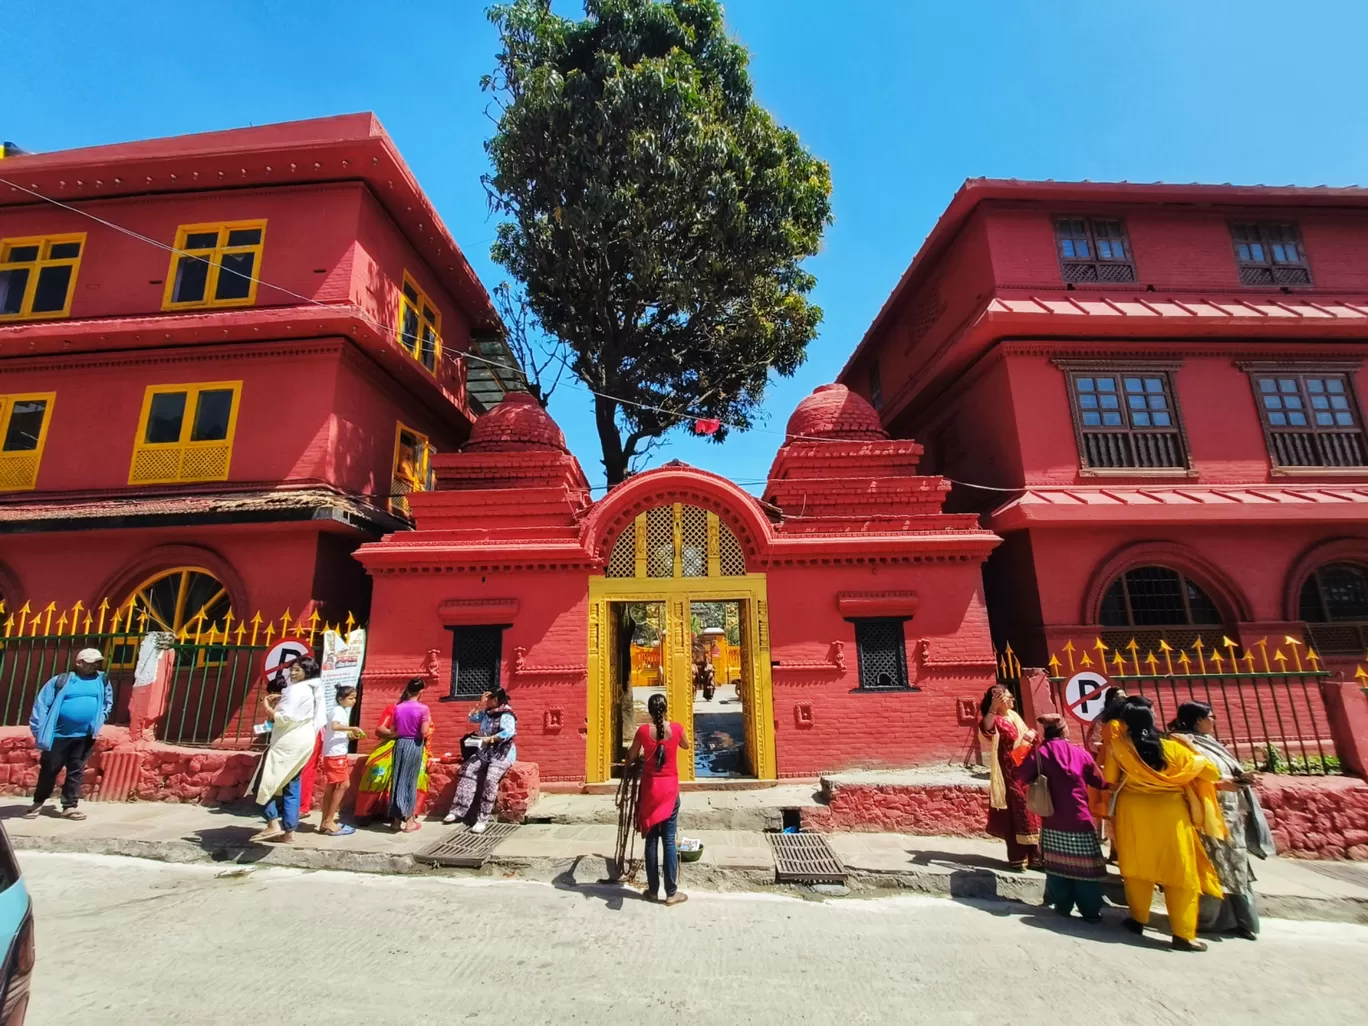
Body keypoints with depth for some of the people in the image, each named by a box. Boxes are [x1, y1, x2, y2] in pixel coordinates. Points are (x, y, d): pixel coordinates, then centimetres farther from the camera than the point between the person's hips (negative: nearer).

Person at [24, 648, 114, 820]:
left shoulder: (102, 680, 5)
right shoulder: (60, 680, -6)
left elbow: (108, 701, 19)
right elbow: (42, 704, -5)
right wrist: (39, 731, -9)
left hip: (85, 736, 2)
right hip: (59, 735, -2)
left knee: (76, 772, 8)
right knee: (48, 770, 11)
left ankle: (70, 806, 15)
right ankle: (38, 803, 30)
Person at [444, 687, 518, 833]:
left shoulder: (506, 715, -15)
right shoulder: (487, 713, 11)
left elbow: (509, 733, -29)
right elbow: (471, 718, 16)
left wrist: (489, 739, -27)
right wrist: (480, 704, 5)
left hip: (502, 753, -8)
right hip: (484, 751, 8)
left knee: (490, 779, -27)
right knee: (467, 770, -11)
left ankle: (483, 819, -22)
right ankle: (459, 810, -7)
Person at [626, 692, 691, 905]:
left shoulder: (643, 730, -10)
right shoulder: (676, 728, -8)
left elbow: (631, 757, 4)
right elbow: (686, 746, 14)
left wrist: (630, 761, 26)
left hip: (650, 788, 0)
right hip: (670, 788, 0)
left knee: (651, 839, 9)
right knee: (669, 840, 5)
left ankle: (653, 890, 18)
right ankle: (671, 892, 10)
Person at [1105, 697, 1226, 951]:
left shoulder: (1119, 748, -7)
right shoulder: (1172, 748, -5)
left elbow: (1111, 781, 0)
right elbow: (1210, 772, 2)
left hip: (1133, 812, 0)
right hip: (1170, 814, 0)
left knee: (1137, 868, 13)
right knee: (1180, 873, 10)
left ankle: (1138, 920, 23)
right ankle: (1183, 934, 12)